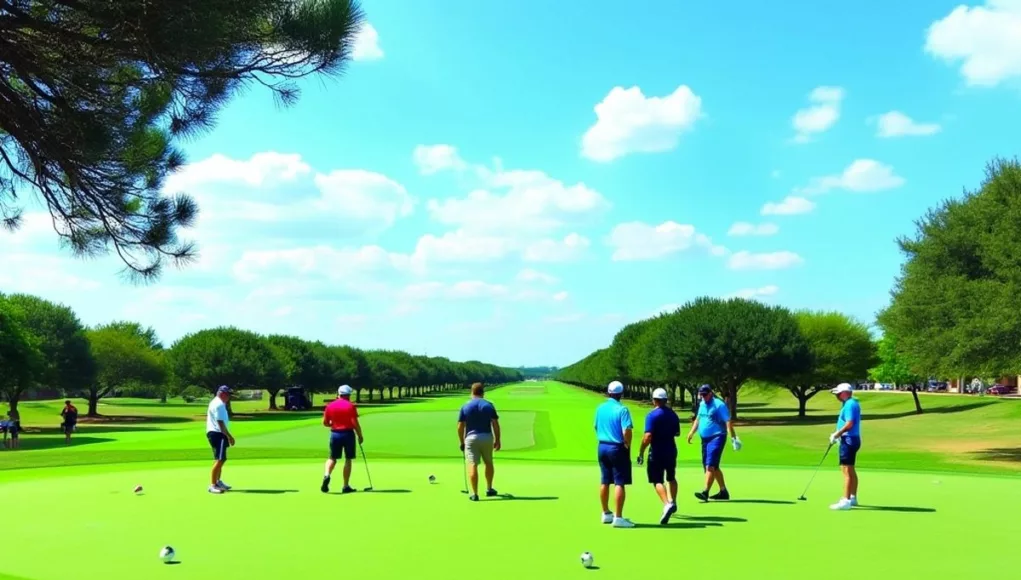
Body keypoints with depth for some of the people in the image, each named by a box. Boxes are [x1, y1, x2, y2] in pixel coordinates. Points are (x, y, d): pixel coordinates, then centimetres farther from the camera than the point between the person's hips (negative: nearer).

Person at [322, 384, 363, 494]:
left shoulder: (330, 406, 4)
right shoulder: (351, 406, -7)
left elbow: (325, 422, 6)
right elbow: (355, 423, -12)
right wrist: (360, 436, -1)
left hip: (335, 434, 3)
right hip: (348, 433, -3)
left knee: (333, 458, 15)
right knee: (348, 459, 6)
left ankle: (327, 475, -13)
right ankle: (345, 486, 7)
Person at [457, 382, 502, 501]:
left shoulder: (465, 407, 1)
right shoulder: (489, 405, 2)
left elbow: (460, 427, 0)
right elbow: (495, 424, -2)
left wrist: (462, 442, 11)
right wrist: (497, 440, 6)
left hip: (471, 438, -2)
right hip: (487, 437, 2)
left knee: (472, 466, -2)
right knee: (489, 463, 21)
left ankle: (474, 493, -7)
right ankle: (489, 489, 27)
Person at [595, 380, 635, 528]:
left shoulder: (600, 408, 5)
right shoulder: (622, 410, -14)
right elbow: (627, 431, -21)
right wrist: (627, 446, -6)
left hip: (602, 447, 7)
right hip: (617, 448, -7)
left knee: (604, 482, 15)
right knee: (619, 483, -2)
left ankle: (606, 513, 26)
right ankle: (618, 517, -2)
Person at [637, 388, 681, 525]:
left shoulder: (652, 416, -15)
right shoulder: (673, 414, 3)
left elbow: (648, 436, -22)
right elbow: (677, 433, 14)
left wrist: (641, 452, -14)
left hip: (657, 453, -6)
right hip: (671, 451, 6)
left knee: (658, 481, -4)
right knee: (671, 478, 24)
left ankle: (667, 504, -24)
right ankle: (673, 502, 35)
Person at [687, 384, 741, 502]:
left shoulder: (719, 404, -9)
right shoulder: (702, 404, 14)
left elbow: (728, 422, -14)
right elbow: (698, 419, 24)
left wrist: (733, 437, -20)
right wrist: (692, 432, 11)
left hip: (717, 438, -9)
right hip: (705, 439, 9)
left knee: (710, 466, -15)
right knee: (713, 467, 14)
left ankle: (705, 492, -19)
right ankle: (723, 491, 24)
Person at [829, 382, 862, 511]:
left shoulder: (849, 405, -17)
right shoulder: (851, 403, 17)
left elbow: (849, 423, -26)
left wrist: (837, 434, -18)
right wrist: (838, 434, 12)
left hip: (849, 440, -11)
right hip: (850, 439, 11)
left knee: (847, 470, -12)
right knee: (850, 471, 19)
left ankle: (846, 500, -13)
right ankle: (853, 497, 29)